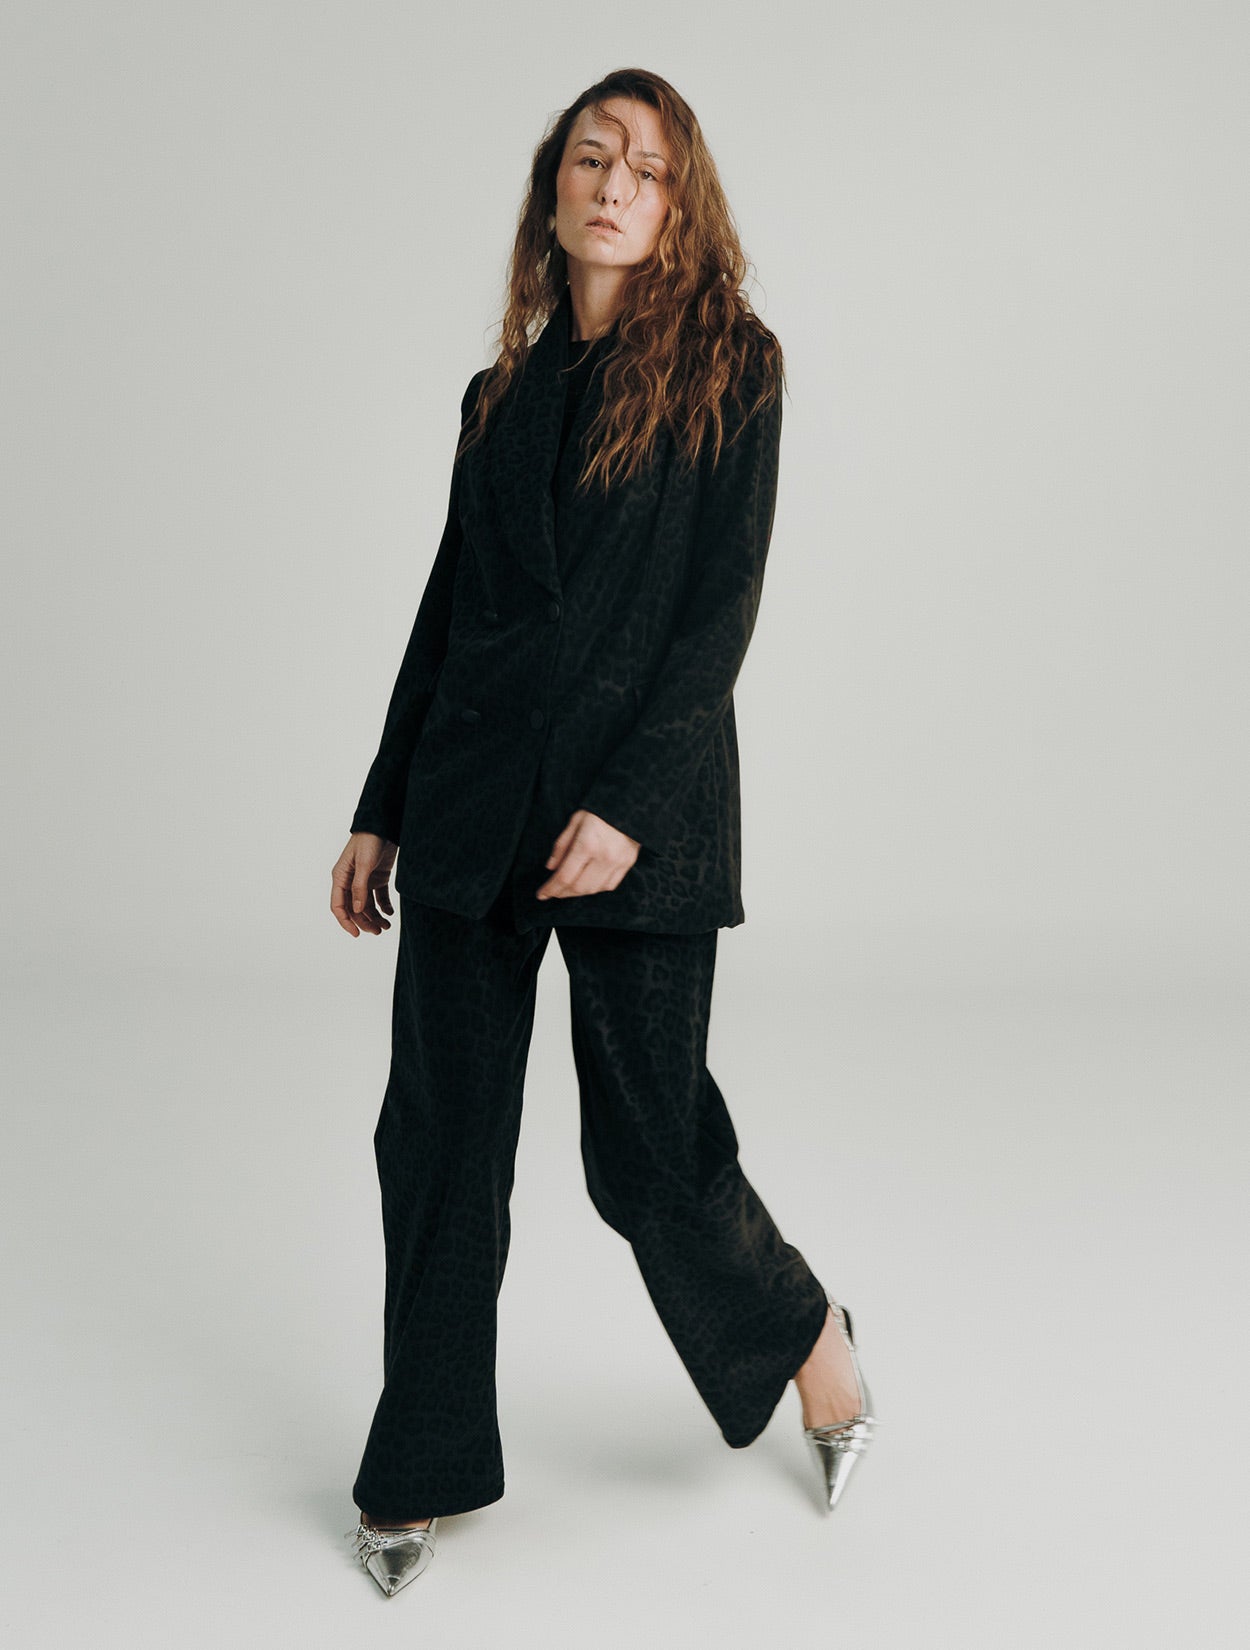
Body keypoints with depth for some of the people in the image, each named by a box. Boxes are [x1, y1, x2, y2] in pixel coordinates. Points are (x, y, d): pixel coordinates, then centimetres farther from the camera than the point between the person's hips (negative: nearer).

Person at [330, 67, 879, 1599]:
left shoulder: (728, 364, 0)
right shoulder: (502, 397, 14)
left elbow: (720, 609, -8)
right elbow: (448, 608, 16)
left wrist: (627, 806, -17)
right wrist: (380, 812, 15)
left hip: (642, 808, -4)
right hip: (470, 807, 5)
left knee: (649, 1154, 1)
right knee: (438, 1139, 6)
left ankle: (810, 1341, 31)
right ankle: (422, 1473, 21)